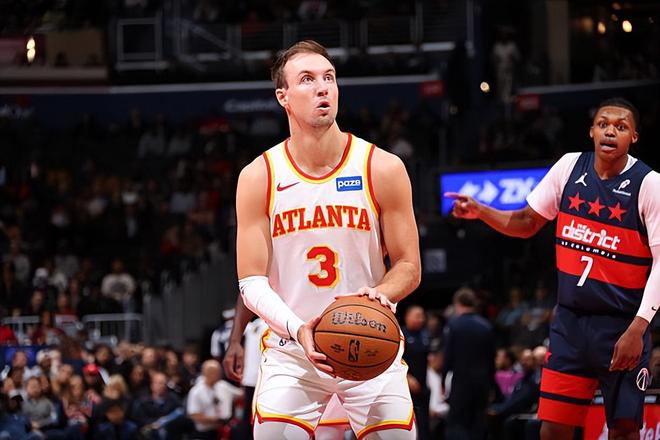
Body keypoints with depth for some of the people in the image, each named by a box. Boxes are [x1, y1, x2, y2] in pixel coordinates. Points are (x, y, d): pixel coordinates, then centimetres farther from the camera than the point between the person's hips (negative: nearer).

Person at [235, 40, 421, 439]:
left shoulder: (383, 169, -4)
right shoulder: (259, 177, -3)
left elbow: (409, 267, 1)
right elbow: (252, 282, -5)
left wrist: (379, 295, -22)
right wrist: (297, 328, -24)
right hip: (291, 350, -1)